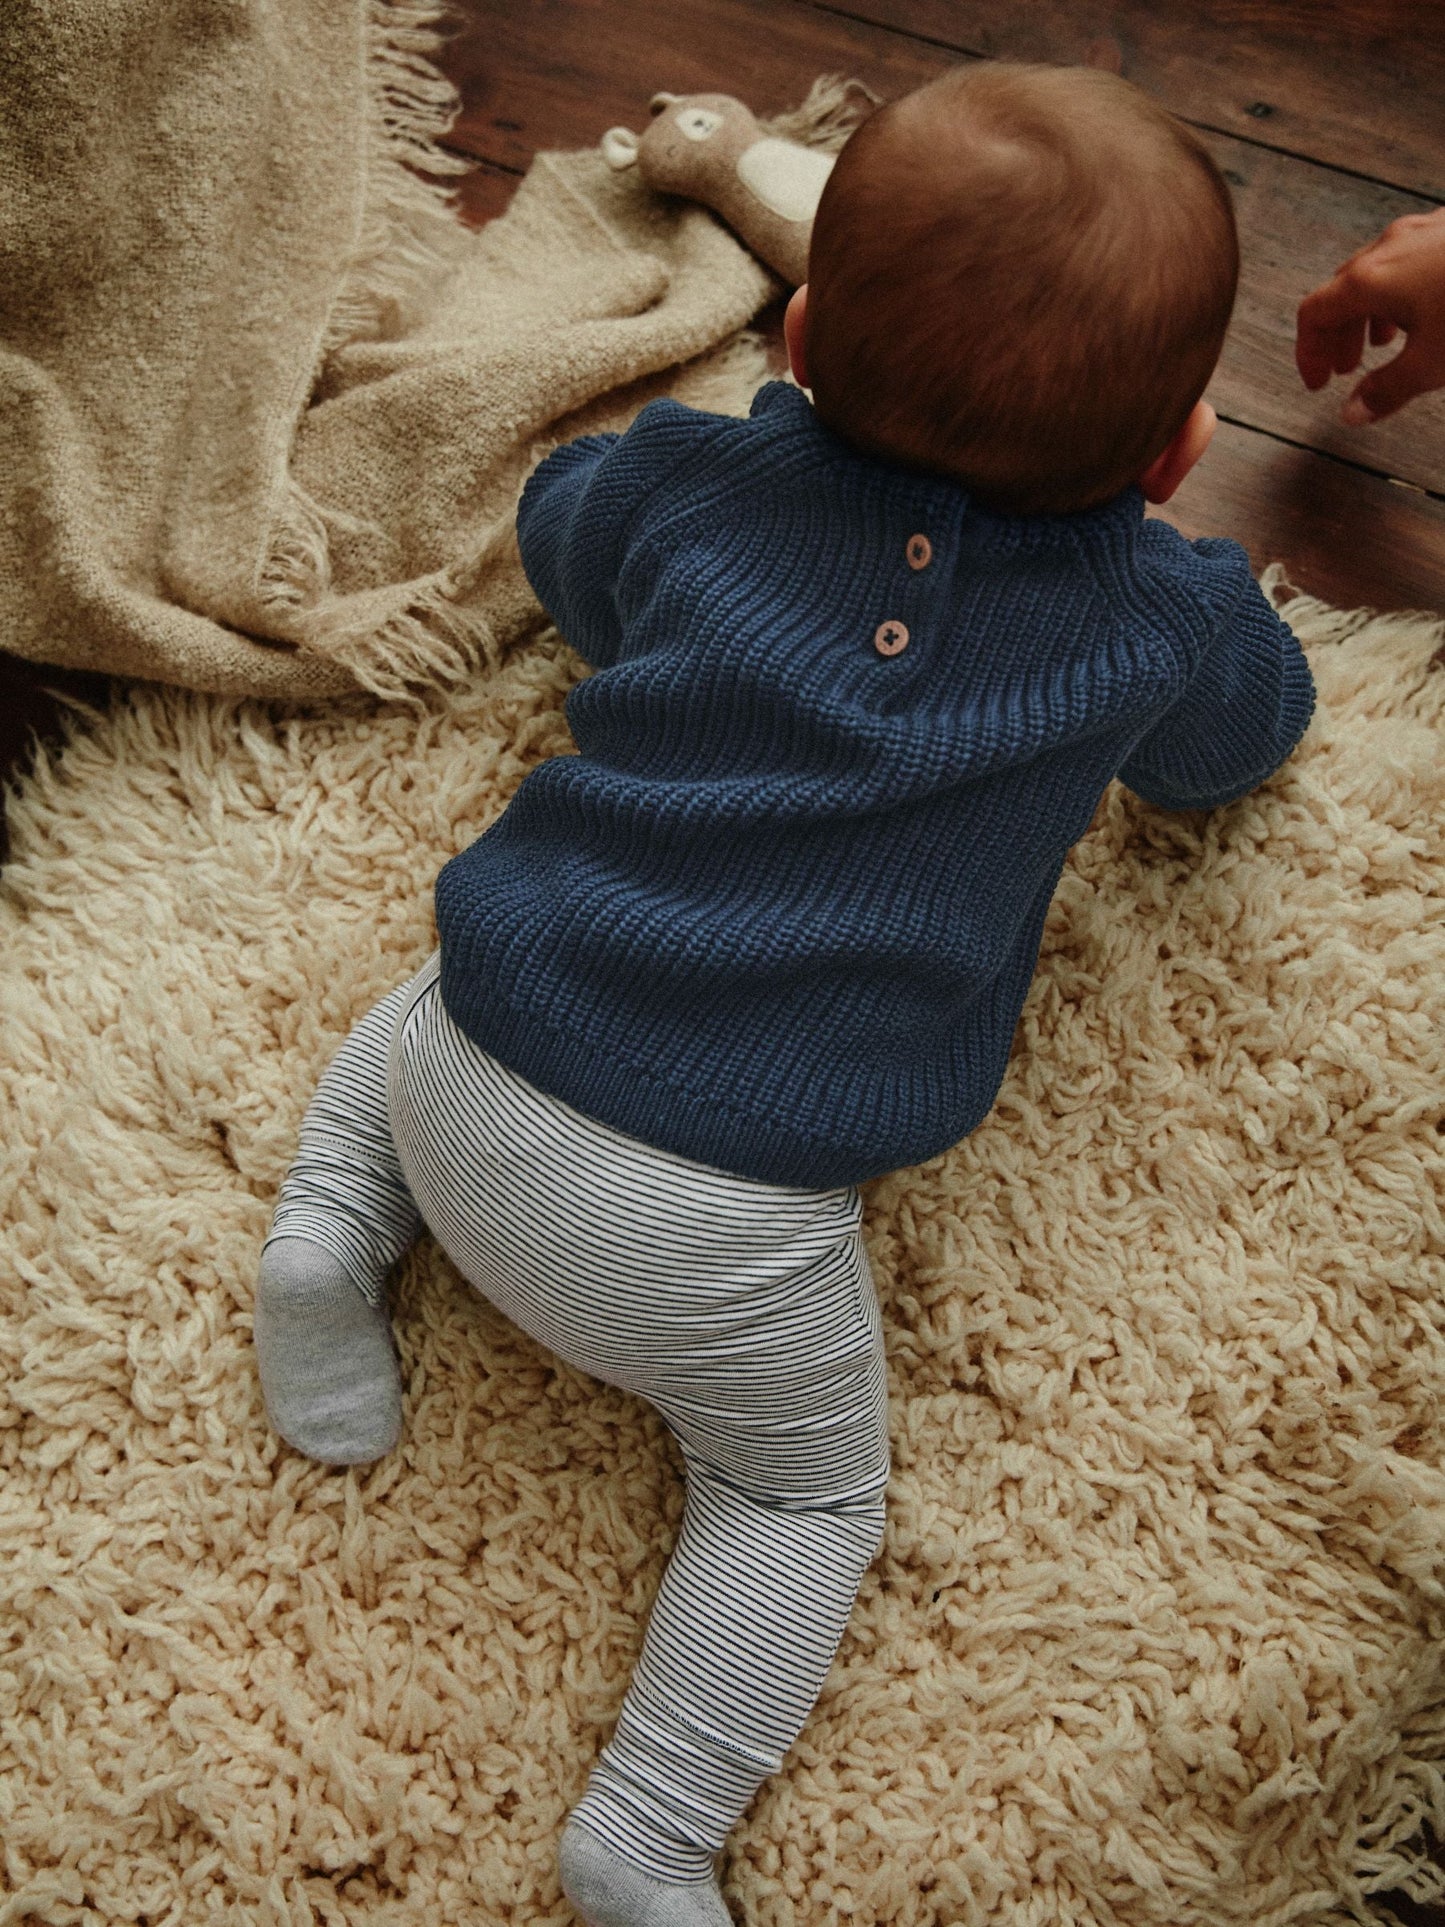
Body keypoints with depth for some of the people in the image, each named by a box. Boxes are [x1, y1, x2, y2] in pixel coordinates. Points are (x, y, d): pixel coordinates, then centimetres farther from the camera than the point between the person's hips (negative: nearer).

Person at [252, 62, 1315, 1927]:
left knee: (411, 1018, 36)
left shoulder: (690, 480, 5)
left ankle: (331, 1223, 14)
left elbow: (559, 528, 28)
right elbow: (1244, 733, 22)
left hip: (479, 1078, 4)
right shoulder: (1157, 621, -1)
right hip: (708, 1229, -3)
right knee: (804, 1491, 18)